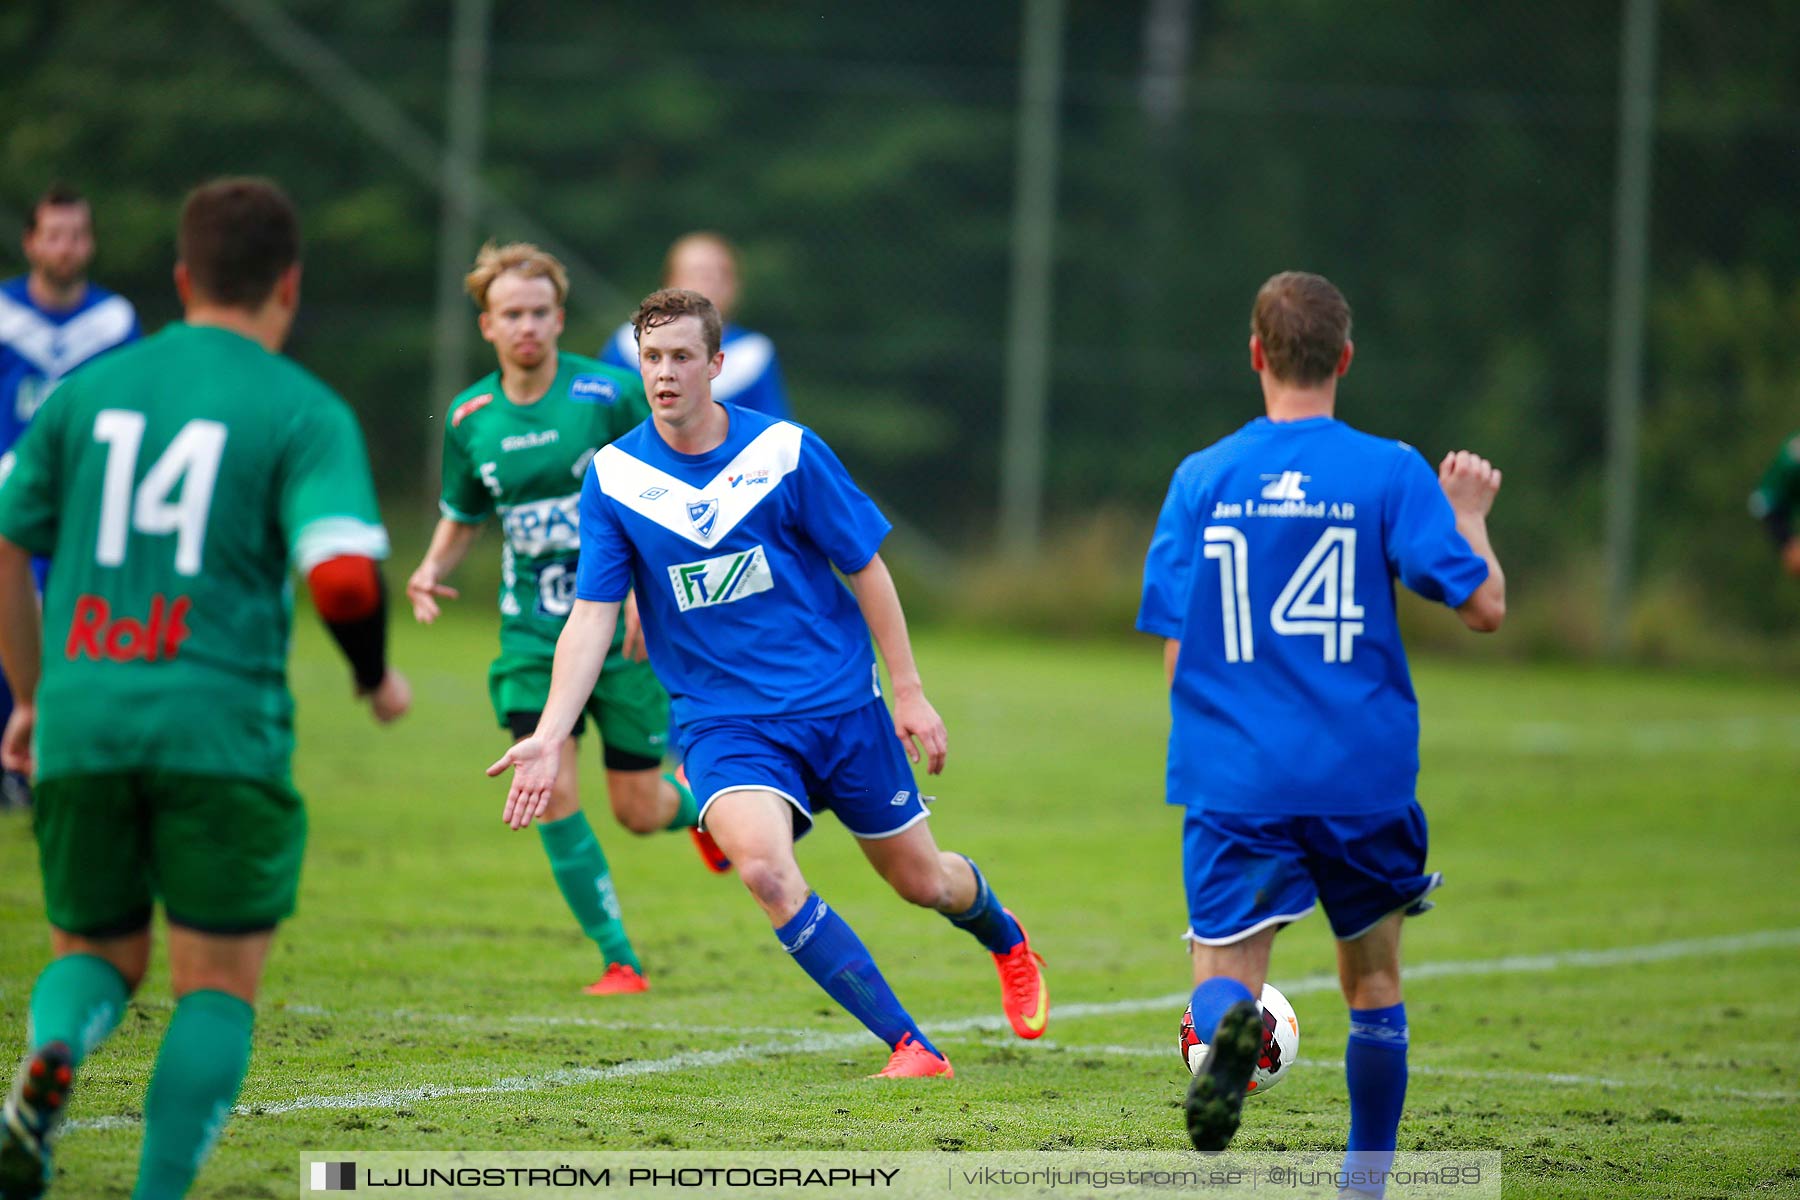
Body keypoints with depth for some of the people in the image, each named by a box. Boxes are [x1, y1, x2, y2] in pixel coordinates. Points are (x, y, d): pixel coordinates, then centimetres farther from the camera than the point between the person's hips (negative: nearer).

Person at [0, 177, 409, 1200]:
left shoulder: (91, 389, 11)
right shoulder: (304, 412, -1)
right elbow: (343, 575, -15)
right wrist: (378, 677, 5)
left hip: (82, 721, 4)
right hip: (223, 728, -4)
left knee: (97, 953, 19)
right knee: (218, 987, 7)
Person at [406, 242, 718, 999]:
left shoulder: (611, 394, -10)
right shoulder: (469, 418, 2)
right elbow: (463, 516, 17)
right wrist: (434, 567, -4)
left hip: (622, 628, -3)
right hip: (531, 631, 3)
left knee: (639, 811, 3)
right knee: (552, 794, -14)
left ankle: (704, 806, 41)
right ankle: (619, 960, -3)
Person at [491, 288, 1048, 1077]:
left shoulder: (785, 450, -8)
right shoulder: (613, 477, -5)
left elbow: (866, 567, 1)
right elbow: (591, 618, -6)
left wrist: (909, 692, -1)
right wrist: (550, 736, -18)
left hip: (840, 703, 0)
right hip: (721, 719, 0)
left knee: (922, 880, 11)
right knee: (762, 866, -27)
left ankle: (1005, 940, 49)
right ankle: (908, 1045, -18)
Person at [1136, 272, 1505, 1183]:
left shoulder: (1201, 478, 2)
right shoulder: (1392, 474, -4)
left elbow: (1174, 653, 3)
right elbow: (1484, 604, -8)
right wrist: (1470, 515, 11)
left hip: (1233, 779, 0)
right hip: (1364, 780, 0)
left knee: (1224, 971, -2)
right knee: (1373, 983, 20)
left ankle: (1228, 1033, -38)